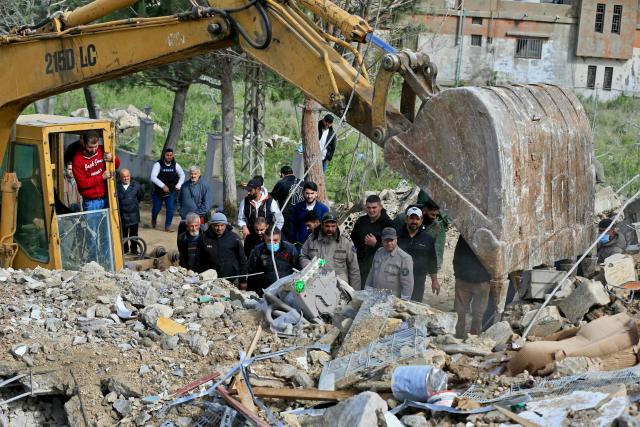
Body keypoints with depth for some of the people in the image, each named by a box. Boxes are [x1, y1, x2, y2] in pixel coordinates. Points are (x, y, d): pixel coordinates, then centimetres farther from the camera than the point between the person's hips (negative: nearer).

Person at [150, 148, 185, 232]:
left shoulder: (175, 165, -3)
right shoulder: (158, 164, -15)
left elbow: (182, 175, 11)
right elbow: (153, 177, -25)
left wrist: (178, 185, -3)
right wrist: (163, 186, -33)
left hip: (170, 191, 2)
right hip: (158, 191, -2)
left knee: (170, 208, -10)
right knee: (156, 208, 8)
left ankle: (167, 226, 0)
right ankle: (153, 220, 40)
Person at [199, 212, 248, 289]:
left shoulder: (234, 238, -3)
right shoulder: (204, 238, 0)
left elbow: (242, 260, 2)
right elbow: (201, 261, 7)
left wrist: (243, 281, 2)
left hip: (232, 280, -1)